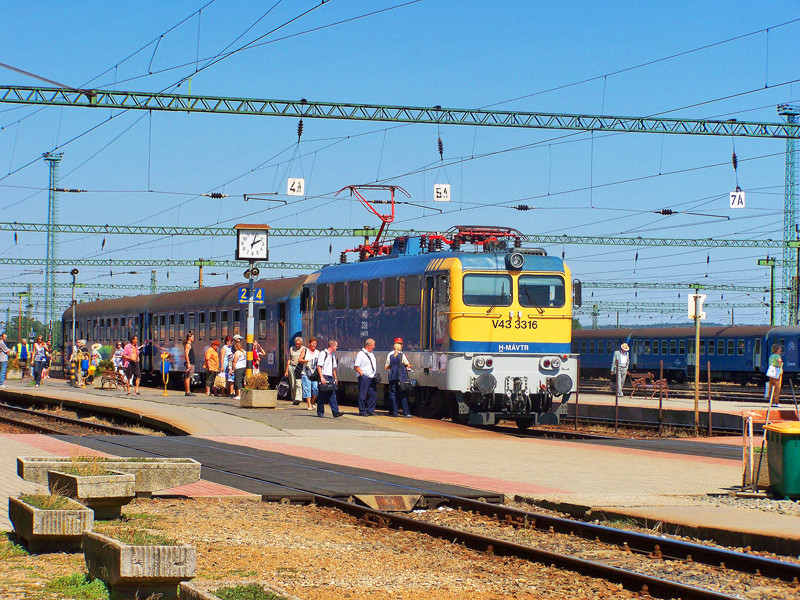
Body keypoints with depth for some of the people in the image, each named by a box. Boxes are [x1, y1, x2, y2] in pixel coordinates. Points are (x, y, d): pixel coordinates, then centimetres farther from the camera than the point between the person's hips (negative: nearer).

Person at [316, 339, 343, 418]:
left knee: (332, 395, -1)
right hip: (324, 377, -7)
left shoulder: (333, 355, 18)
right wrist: (321, 377, -19)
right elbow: (319, 366, -13)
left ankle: (335, 412, -7)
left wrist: (335, 378, 21)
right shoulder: (323, 354, -8)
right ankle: (320, 412, 8)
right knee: (322, 396, 0)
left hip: (330, 378, 7)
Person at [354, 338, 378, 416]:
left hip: (372, 378, 8)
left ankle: (370, 410, 17)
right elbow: (356, 366, -14)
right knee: (363, 395, -2)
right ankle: (362, 411, 4)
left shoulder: (371, 354, 16)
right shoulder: (361, 354, -10)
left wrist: (376, 375, 14)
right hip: (364, 378, -8)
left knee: (373, 394, 7)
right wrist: (362, 375, -17)